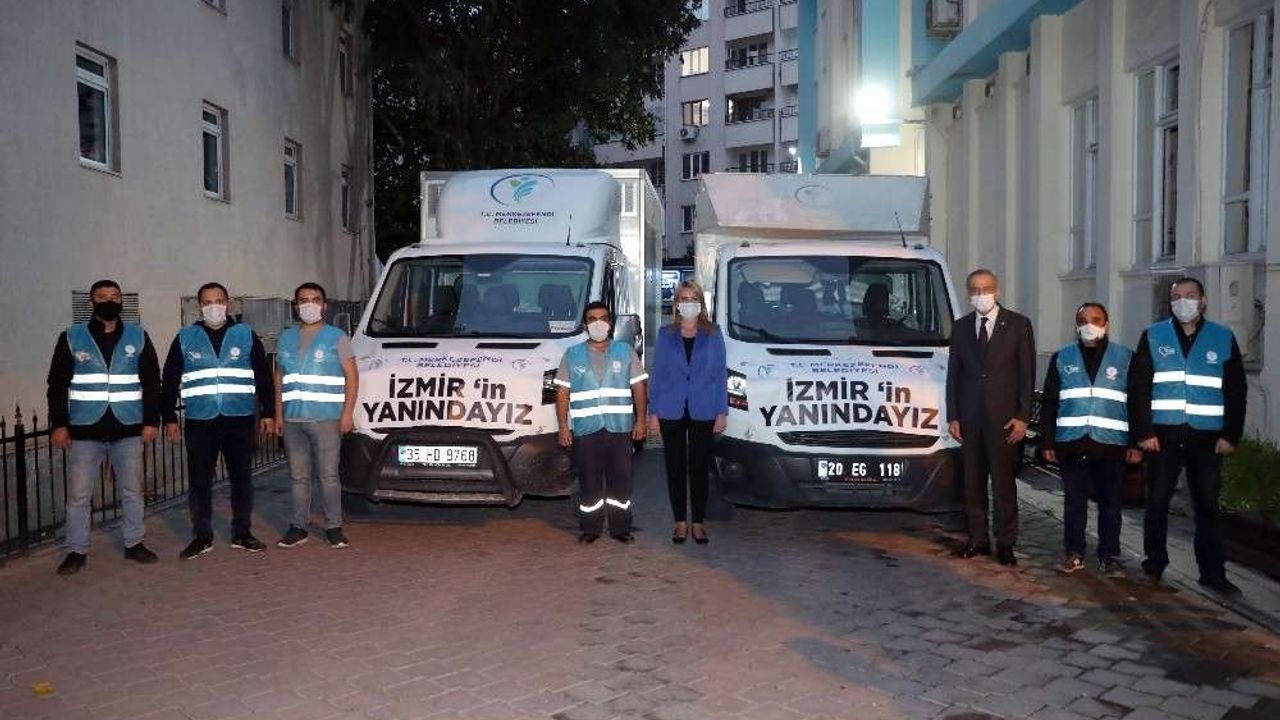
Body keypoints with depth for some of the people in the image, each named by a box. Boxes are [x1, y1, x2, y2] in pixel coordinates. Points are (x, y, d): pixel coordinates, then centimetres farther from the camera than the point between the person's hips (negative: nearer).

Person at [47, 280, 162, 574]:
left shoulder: (138, 337, 5)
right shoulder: (71, 337, 3)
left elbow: (152, 382, 5)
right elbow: (57, 384, 3)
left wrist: (152, 420, -2)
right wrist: (58, 424, -4)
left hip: (128, 429, 1)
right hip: (85, 430, -1)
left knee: (133, 491, 9)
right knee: (78, 495, 3)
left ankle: (134, 543, 22)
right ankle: (76, 551, 15)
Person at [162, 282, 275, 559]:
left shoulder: (246, 335, 6)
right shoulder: (185, 338, 7)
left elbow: (264, 377, 7)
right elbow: (170, 381, 9)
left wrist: (268, 412, 2)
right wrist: (169, 418, 4)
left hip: (239, 421, 0)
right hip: (200, 422, 0)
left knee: (241, 478, 6)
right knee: (199, 481, 3)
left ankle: (241, 534, 17)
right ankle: (202, 537, 15)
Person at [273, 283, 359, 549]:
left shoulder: (337, 338, 2)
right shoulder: (286, 338, 15)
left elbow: (351, 376, -2)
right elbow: (279, 379, 18)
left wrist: (347, 413, -10)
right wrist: (278, 414, 12)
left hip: (326, 418, -4)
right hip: (292, 419, 4)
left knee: (328, 475, -3)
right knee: (298, 476, 9)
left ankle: (334, 527, 6)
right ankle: (299, 527, 17)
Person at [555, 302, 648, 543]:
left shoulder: (626, 352, 9)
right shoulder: (572, 355, 8)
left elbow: (639, 388, 8)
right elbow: (562, 393, 6)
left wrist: (640, 420, 0)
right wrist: (563, 427, -2)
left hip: (620, 428, 0)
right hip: (585, 430, 0)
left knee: (621, 480, 2)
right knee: (589, 482, 2)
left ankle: (621, 528, 11)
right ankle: (590, 528, 12)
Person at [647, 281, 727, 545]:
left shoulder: (713, 335, 4)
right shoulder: (665, 335, 5)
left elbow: (721, 375, 4)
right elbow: (657, 375, 6)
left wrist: (722, 412, -1)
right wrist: (653, 413, 1)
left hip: (703, 413, -1)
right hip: (671, 412, 1)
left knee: (699, 467, 4)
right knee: (676, 467, 6)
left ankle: (698, 523, 14)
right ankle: (680, 522, 16)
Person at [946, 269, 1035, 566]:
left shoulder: (1018, 325, 1)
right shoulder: (961, 327, 10)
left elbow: (1027, 373, 0)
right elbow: (953, 374, 11)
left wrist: (1022, 417, -7)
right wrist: (952, 416, 4)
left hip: (1003, 417, -3)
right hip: (969, 417, 3)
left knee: (1004, 483, 0)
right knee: (973, 482, 7)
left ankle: (1005, 543, 8)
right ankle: (977, 539, 16)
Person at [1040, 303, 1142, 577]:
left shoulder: (1126, 358, 6)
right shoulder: (1061, 358, 10)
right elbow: (1049, 403, 8)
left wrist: (1136, 443, -2)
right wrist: (1047, 442, 2)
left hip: (1111, 445, -1)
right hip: (1072, 444, 1)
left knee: (1110, 503, 5)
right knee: (1074, 501, 5)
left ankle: (1110, 555, 14)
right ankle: (1074, 553, 15)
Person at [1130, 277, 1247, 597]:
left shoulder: (1223, 338, 7)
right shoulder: (1153, 337, 5)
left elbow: (1236, 391, 6)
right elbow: (1139, 387, -1)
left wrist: (1231, 435, -2)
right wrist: (1144, 432, -9)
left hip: (1207, 438, 1)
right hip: (1163, 436, 0)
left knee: (1208, 506, 5)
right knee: (1157, 502, 5)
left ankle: (1213, 573, 13)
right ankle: (1154, 566, 17)